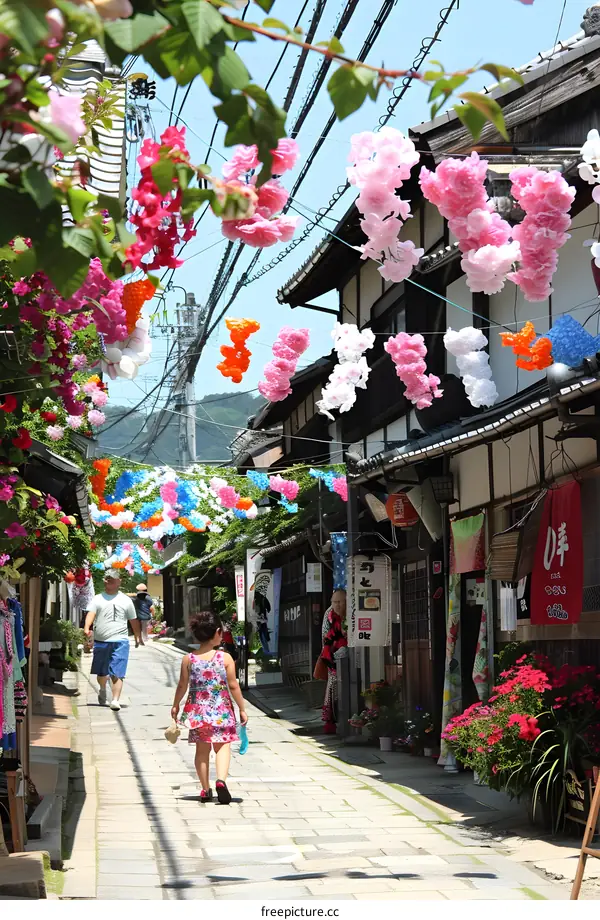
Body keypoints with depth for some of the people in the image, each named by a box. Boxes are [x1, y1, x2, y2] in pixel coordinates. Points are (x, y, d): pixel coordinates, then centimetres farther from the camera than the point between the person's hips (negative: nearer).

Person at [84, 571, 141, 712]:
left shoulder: (125, 600, 8)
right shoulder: (98, 599, 8)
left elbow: (133, 620, 14)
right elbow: (91, 613, -8)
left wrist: (137, 636, 14)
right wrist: (87, 628, -26)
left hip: (119, 642, -2)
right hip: (100, 641, 2)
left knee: (117, 673, -12)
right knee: (101, 672, 16)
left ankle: (115, 700, -14)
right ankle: (102, 690, 44)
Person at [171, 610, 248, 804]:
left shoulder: (188, 659, -5)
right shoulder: (225, 658, -10)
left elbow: (182, 686, 3)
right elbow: (233, 686, -8)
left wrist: (175, 706, 18)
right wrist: (242, 708, 2)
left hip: (197, 710, 2)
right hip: (221, 711, -2)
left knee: (202, 750, 12)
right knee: (223, 745, 6)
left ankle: (206, 790, 15)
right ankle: (221, 779, -17)